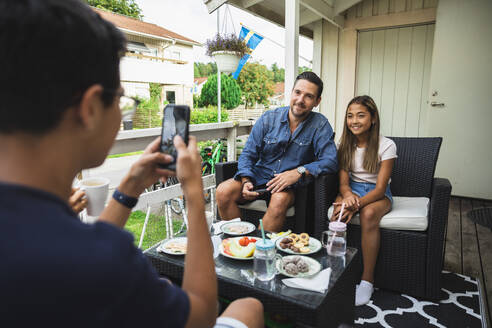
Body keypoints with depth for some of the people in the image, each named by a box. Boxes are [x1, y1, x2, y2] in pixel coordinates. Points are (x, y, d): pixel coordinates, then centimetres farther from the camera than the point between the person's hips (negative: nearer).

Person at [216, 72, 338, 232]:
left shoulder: (320, 125, -4)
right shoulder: (269, 118, 1)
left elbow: (330, 161, -13)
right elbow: (248, 154, 2)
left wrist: (299, 172, -27)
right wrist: (246, 181, -15)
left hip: (290, 184, -2)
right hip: (259, 176, 3)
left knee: (280, 199, -36)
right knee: (223, 191, -20)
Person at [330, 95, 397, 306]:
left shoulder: (386, 146, -11)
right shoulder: (345, 144, 2)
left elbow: (380, 188, -16)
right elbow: (343, 181, -1)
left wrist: (357, 204, -33)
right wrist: (348, 195, -27)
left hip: (378, 194, -3)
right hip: (352, 189, 3)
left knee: (369, 214, -36)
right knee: (339, 210, -32)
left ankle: (367, 279, -23)